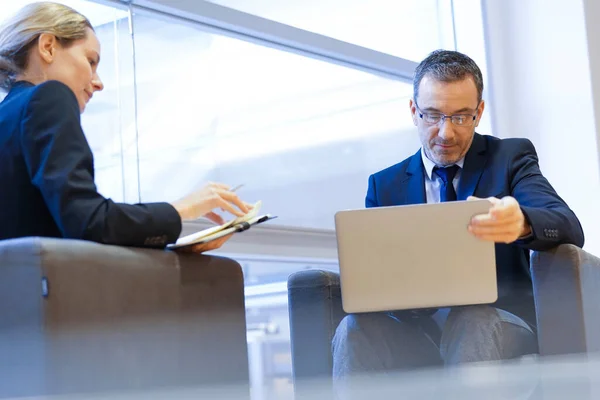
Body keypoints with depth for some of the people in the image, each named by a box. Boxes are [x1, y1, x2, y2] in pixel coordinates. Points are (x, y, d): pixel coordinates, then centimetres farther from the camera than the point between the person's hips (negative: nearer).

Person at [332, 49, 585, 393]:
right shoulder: (385, 184, 17)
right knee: (355, 329, -30)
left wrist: (522, 223, -34)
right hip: (416, 332, 2)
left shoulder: (511, 156, 9)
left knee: (472, 322, -37)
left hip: (496, 325, -2)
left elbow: (570, 228, -8)